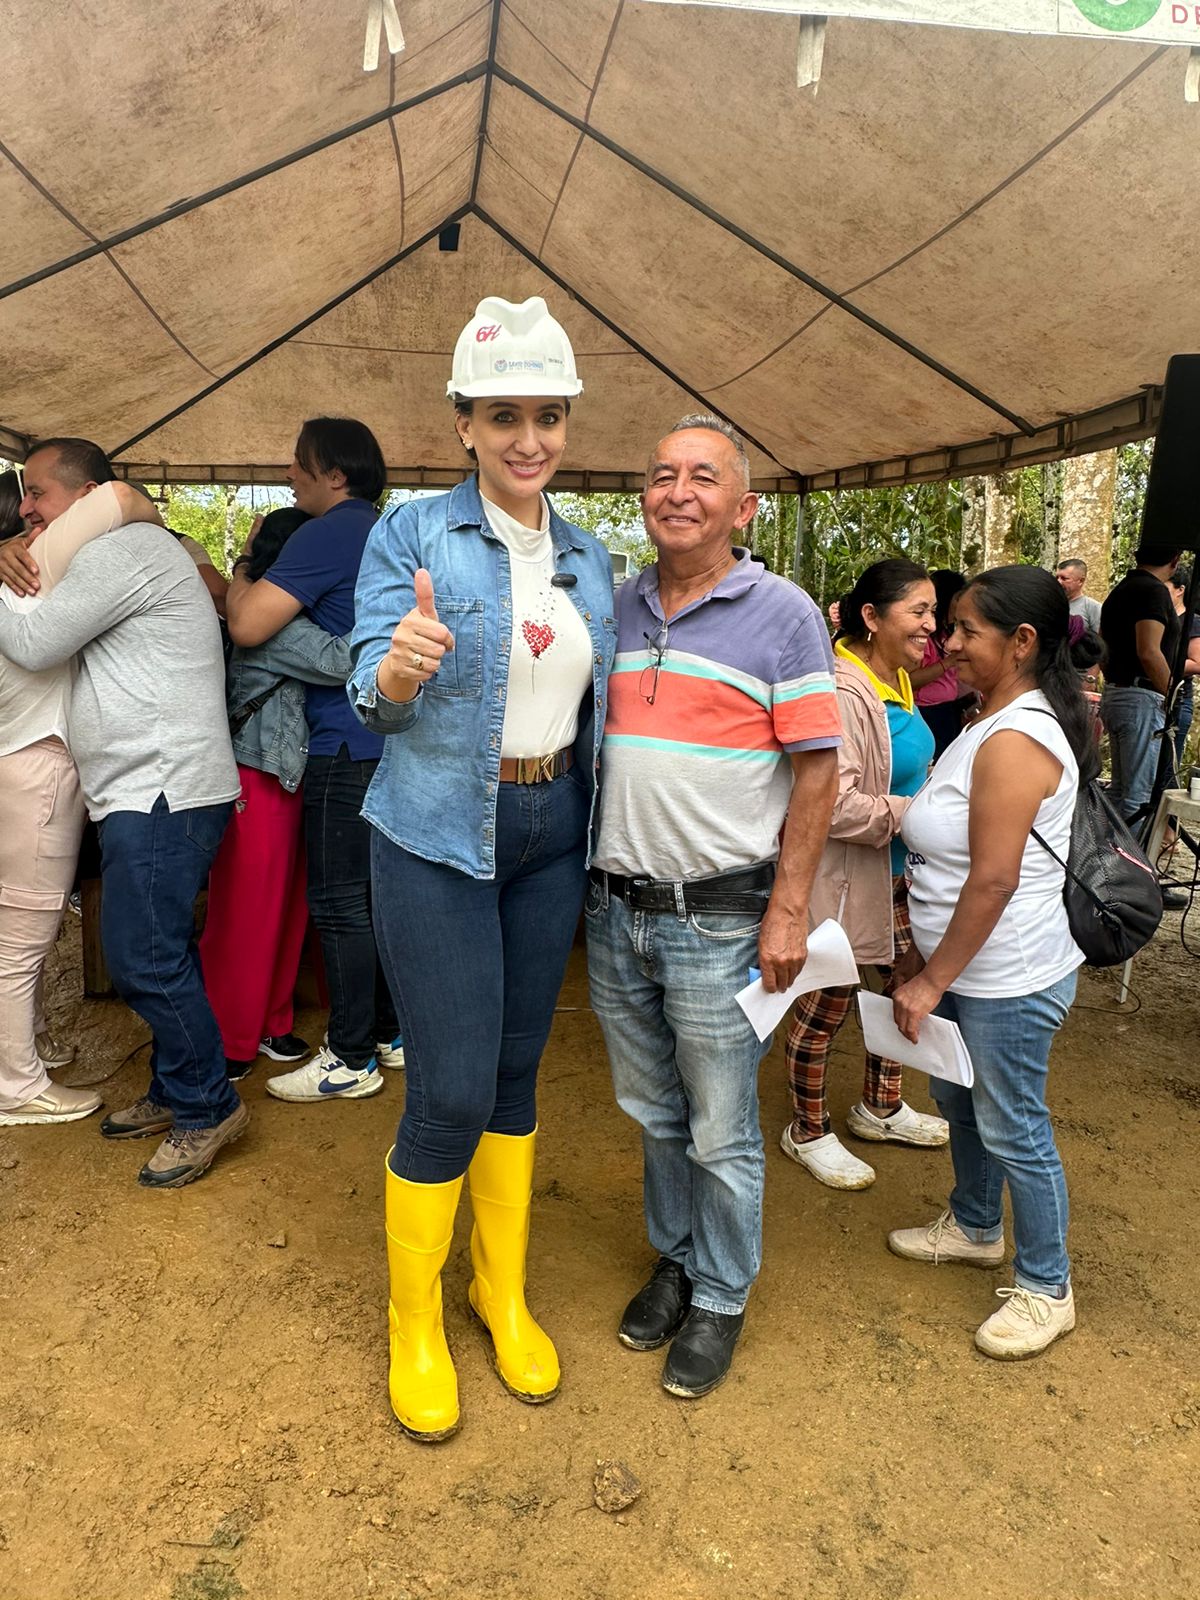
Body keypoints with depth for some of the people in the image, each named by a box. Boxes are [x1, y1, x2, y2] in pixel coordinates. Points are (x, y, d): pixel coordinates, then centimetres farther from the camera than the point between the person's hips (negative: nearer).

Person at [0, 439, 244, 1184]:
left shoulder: (122, 547, -10)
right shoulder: (124, 552, 25)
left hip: (163, 790, -11)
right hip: (145, 789, 11)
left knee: (145, 958, -9)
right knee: (159, 953, 14)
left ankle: (207, 1107, 3)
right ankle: (175, 1093, 25)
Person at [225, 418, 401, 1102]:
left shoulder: (329, 533, -13)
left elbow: (247, 624, -20)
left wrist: (242, 568, -1)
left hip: (348, 747, -10)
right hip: (391, 742, 10)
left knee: (340, 904, -2)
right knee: (375, 893, 16)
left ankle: (351, 1060, 7)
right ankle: (389, 1033, 26)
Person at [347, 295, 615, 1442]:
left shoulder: (588, 558, 10)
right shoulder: (413, 532, -5)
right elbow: (371, 689, -12)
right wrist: (398, 666, -34)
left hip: (552, 835, 5)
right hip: (435, 837, -5)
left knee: (516, 1071, 14)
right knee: (450, 1091, -4)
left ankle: (503, 1293, 34)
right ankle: (413, 1324, 22)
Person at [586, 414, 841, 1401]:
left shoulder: (782, 614, -6)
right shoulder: (618, 609, 8)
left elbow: (817, 770, -8)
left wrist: (788, 912, -13)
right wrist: (583, 880, 9)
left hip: (719, 918, -5)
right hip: (614, 910, 5)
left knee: (721, 1132, 9)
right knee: (653, 1113, 20)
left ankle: (720, 1298, 31)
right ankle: (675, 1257, 41)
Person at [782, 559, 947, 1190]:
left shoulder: (897, 681, 7)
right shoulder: (843, 693, -25)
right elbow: (834, 805, -30)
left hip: (899, 874, 10)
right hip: (847, 880, -10)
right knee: (825, 1006, 8)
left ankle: (880, 1107, 43)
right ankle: (808, 1132, 29)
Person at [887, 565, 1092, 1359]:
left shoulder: (1016, 741, -24)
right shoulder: (993, 725, 8)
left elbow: (994, 881, -26)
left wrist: (933, 980, -19)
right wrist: (922, 953, 17)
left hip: (1009, 980, -10)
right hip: (967, 966, 10)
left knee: (1011, 1128, 5)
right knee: (960, 1101, 23)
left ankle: (1047, 1289, 26)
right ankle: (975, 1227, 46)